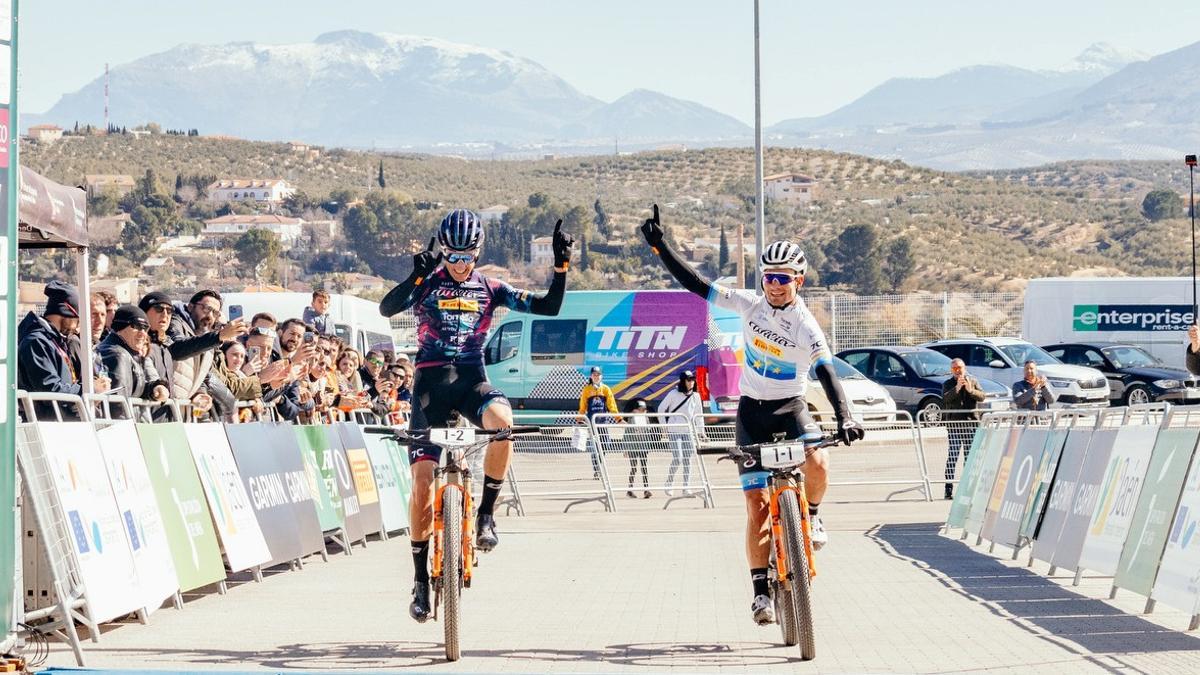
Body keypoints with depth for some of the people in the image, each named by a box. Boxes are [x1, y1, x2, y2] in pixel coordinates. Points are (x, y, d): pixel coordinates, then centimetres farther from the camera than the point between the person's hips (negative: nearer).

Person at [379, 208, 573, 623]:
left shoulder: (489, 289, 7)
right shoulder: (427, 283, 1)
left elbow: (548, 307, 2)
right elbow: (387, 308, -19)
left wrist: (561, 266, -13)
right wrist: (416, 276, -35)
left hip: (472, 380, 1)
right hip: (430, 382, -1)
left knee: (501, 419, -35)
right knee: (422, 479, -7)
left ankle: (485, 514, -17)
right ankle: (421, 578, 6)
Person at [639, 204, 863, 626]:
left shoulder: (806, 327, -14)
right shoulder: (750, 306, -4)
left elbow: (827, 374, -26)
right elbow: (695, 285, -4)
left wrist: (844, 418, -41)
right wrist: (660, 246, -10)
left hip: (790, 408, -2)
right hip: (752, 411, 2)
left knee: (817, 465, -32)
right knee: (757, 503, -4)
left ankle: (811, 514, 2)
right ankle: (761, 590, 4)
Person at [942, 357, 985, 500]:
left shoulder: (973, 381, 13)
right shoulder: (947, 384, 7)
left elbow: (981, 396, -1)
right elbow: (945, 398, -11)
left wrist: (971, 390, -17)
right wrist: (957, 388, -23)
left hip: (970, 423, 3)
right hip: (954, 425, -3)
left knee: (969, 456, 6)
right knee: (952, 456, -9)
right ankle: (949, 489, -10)